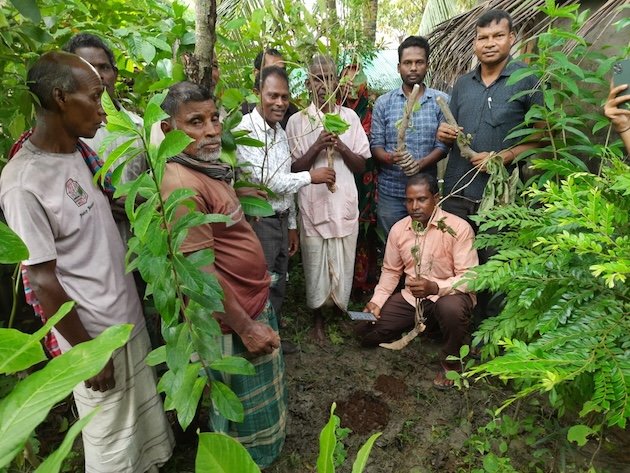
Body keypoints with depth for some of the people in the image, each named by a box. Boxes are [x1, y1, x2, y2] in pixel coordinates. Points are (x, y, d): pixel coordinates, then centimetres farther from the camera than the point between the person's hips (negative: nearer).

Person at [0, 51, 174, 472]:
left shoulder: (80, 151, 2)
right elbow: (43, 282, -17)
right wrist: (88, 353, -11)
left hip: (130, 317, 7)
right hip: (93, 336, -7)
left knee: (147, 419, 25)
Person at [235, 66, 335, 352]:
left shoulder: (280, 131, 12)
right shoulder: (245, 130, -16)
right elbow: (264, 180, -21)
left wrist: (291, 225, 15)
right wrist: (310, 176, -12)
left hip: (281, 221, 8)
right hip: (259, 221, -8)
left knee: (278, 285, 18)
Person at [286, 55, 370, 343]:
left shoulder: (350, 117, 5)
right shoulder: (297, 120, -1)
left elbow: (361, 165, 5)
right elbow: (293, 169, -3)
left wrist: (342, 148, -13)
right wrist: (316, 147, -17)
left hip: (344, 203, 2)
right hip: (313, 204, -1)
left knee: (343, 262, 10)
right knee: (315, 263, 8)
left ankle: (341, 310, 33)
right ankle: (318, 318, 28)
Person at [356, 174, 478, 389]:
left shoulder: (458, 228, -18)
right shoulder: (398, 229, -3)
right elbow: (390, 271, 8)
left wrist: (435, 287, -38)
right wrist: (377, 301, -6)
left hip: (449, 294, -4)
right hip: (411, 297, 5)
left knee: (451, 308, -41)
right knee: (366, 332, -5)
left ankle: (450, 362, -8)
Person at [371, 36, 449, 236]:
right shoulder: (383, 103, 3)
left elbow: (442, 145, -3)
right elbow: (376, 145, 0)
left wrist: (422, 163, -22)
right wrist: (389, 157, -21)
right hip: (390, 191, 0)